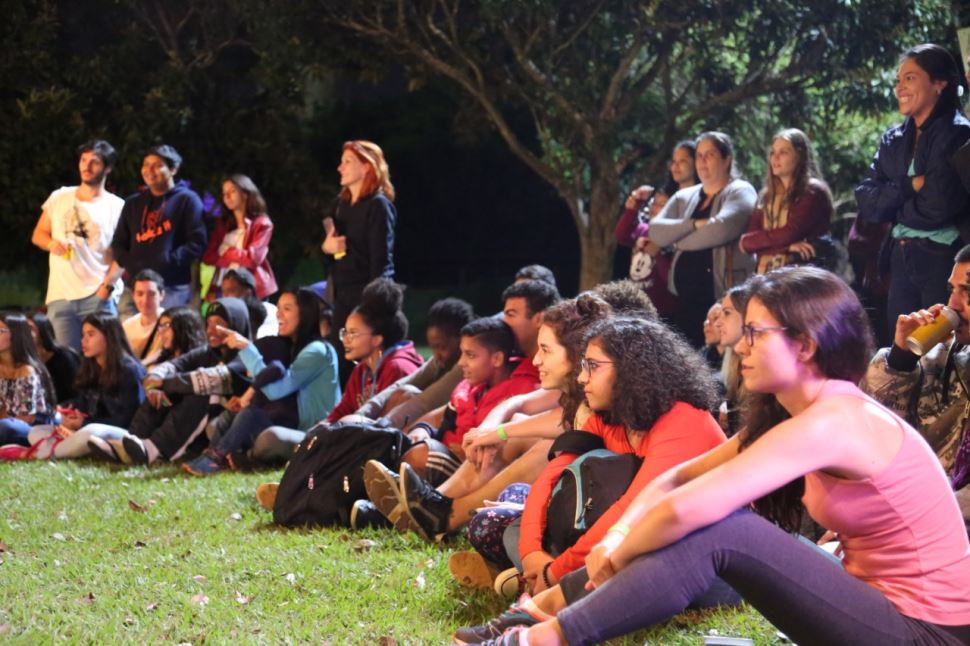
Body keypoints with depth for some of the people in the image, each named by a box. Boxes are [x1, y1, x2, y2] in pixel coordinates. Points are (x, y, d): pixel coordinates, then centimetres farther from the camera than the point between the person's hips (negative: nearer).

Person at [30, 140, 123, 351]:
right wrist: (51, 243, -6)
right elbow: (38, 235, 18)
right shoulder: (58, 198, 12)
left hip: (97, 297, -3)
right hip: (59, 296, 3)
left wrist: (108, 285, -16)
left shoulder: (117, 206, 3)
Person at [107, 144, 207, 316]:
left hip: (172, 288, -5)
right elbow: (119, 244, 20)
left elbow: (197, 242, -5)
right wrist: (132, 264, -1)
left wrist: (167, 262, -16)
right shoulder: (133, 203, 21)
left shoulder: (187, 200, 5)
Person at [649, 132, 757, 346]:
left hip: (723, 299, -6)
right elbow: (655, 230, 4)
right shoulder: (684, 197, 18)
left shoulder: (740, 192, 1)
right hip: (685, 300, 6)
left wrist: (677, 241, -3)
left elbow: (722, 228, -17)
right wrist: (695, 225, -11)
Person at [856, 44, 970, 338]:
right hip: (901, 261, 6)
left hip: (943, 261, -6)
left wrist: (890, 204, -1)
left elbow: (938, 207, -17)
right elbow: (866, 202, 2)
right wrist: (908, 187, -13)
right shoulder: (893, 140, 12)